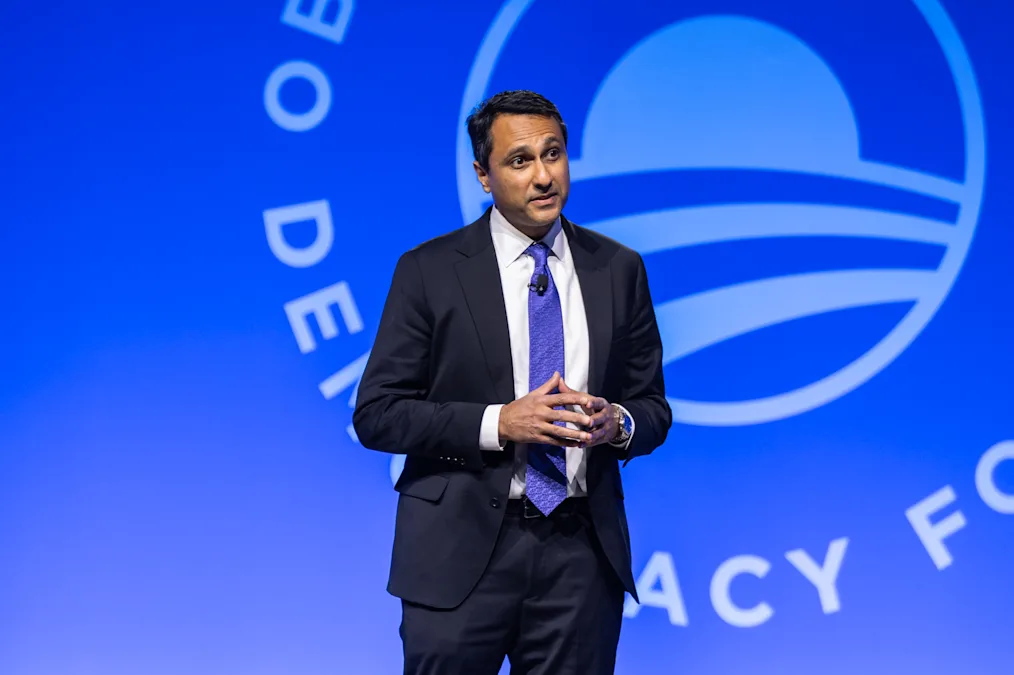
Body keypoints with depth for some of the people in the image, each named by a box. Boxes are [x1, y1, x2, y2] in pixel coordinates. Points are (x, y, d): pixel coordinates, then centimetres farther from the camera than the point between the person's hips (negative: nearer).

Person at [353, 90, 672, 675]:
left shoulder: (619, 269, 7)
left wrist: (618, 423, -11)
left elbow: (653, 407, 12)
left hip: (582, 554, 3)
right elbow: (376, 414, -5)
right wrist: (498, 424, -16)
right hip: (461, 553, -2)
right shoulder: (429, 271, -2)